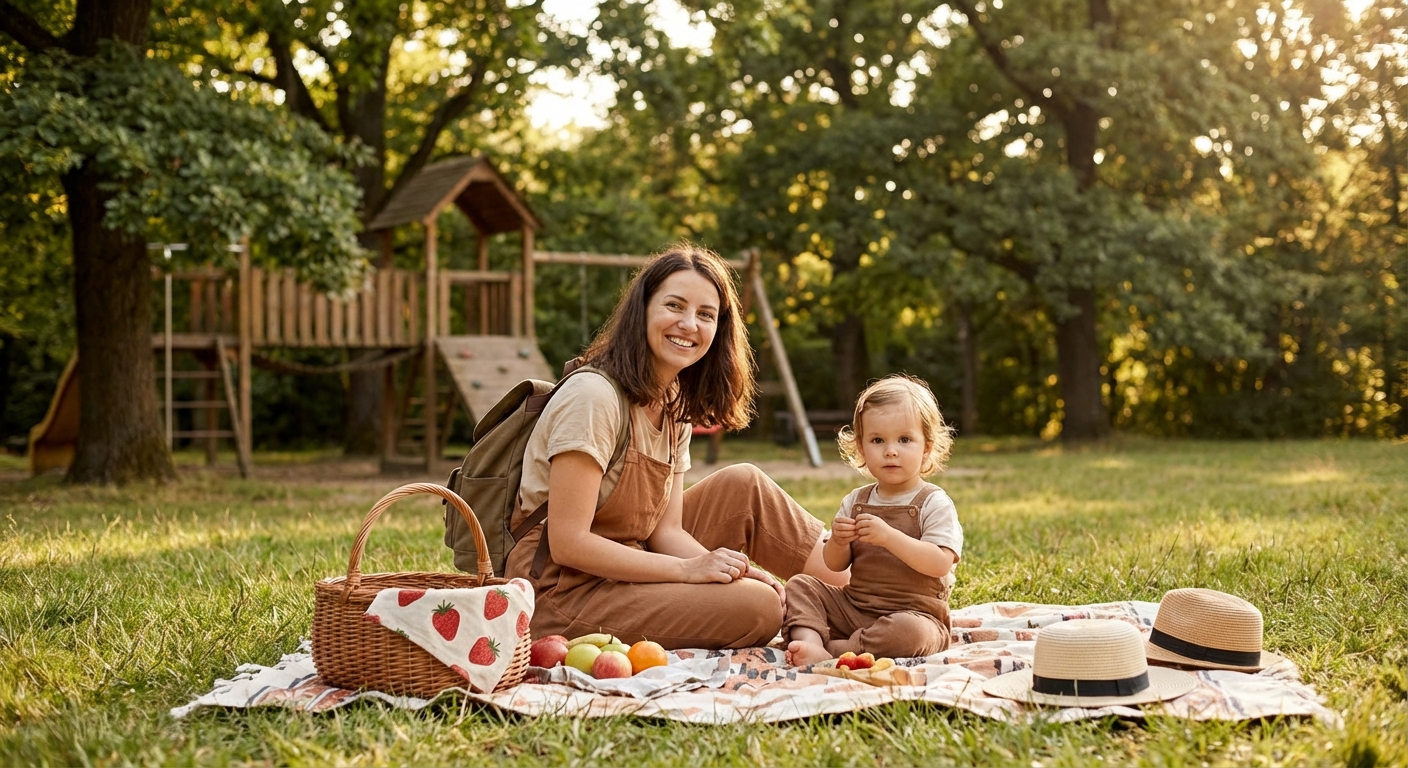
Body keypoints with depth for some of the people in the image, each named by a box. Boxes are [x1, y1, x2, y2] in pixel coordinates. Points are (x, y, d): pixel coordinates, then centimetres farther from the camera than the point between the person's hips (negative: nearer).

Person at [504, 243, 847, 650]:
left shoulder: (675, 406, 8)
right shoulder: (593, 396, -19)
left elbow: (666, 530, 3)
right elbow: (567, 543, -23)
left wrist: (731, 568, -15)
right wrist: (688, 569, -22)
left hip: (621, 569, 9)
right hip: (561, 590, -9)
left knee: (744, 485, 3)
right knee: (758, 608, -21)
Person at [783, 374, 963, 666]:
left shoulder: (934, 503, -8)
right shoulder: (855, 501, 7)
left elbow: (940, 563, -22)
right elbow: (835, 565, 10)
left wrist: (888, 537, -30)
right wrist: (838, 542, -14)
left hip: (914, 614, -6)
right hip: (854, 606, 6)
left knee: (909, 632, -37)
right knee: (800, 586, -4)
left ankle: (832, 650, -28)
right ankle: (809, 640, -28)